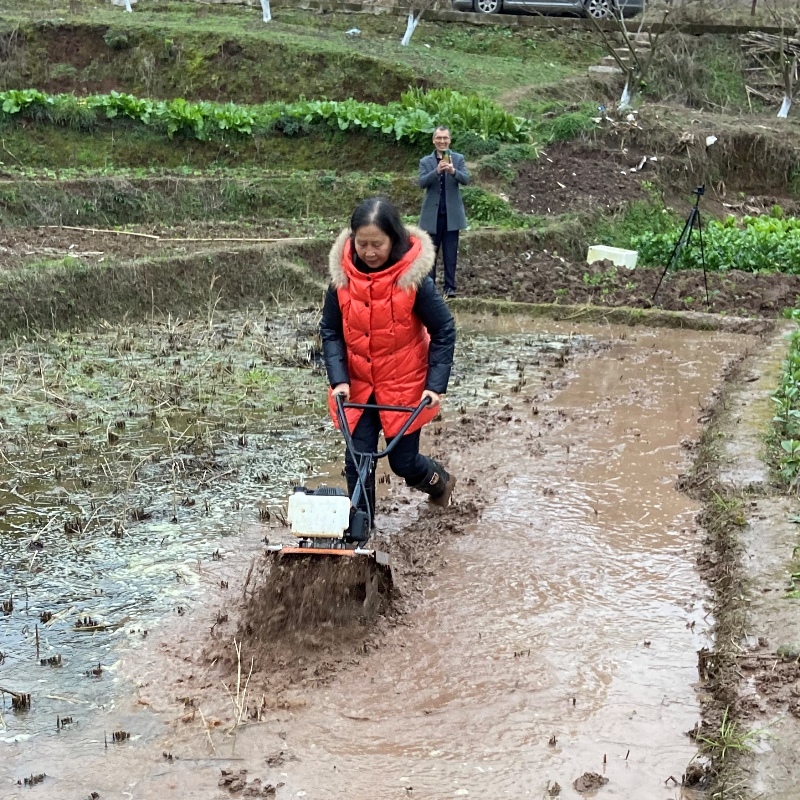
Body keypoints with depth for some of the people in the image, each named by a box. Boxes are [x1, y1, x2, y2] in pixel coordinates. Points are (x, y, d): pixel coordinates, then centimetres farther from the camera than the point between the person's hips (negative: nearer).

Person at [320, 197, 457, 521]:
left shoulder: (413, 278, -19)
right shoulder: (342, 275, -11)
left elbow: (444, 332, -11)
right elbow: (330, 331, -2)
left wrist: (436, 385, -16)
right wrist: (339, 379, -13)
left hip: (404, 385, -2)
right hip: (357, 385, 3)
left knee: (403, 460, 7)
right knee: (357, 458, -1)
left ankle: (439, 481, 41)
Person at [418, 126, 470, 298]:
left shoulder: (458, 159, 4)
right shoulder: (425, 161, 5)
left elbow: (466, 179, -9)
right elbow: (422, 183, -9)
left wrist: (453, 171, -29)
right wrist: (437, 171, -26)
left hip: (452, 214, -1)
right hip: (432, 214, 1)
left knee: (450, 254, 1)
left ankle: (450, 287, 4)